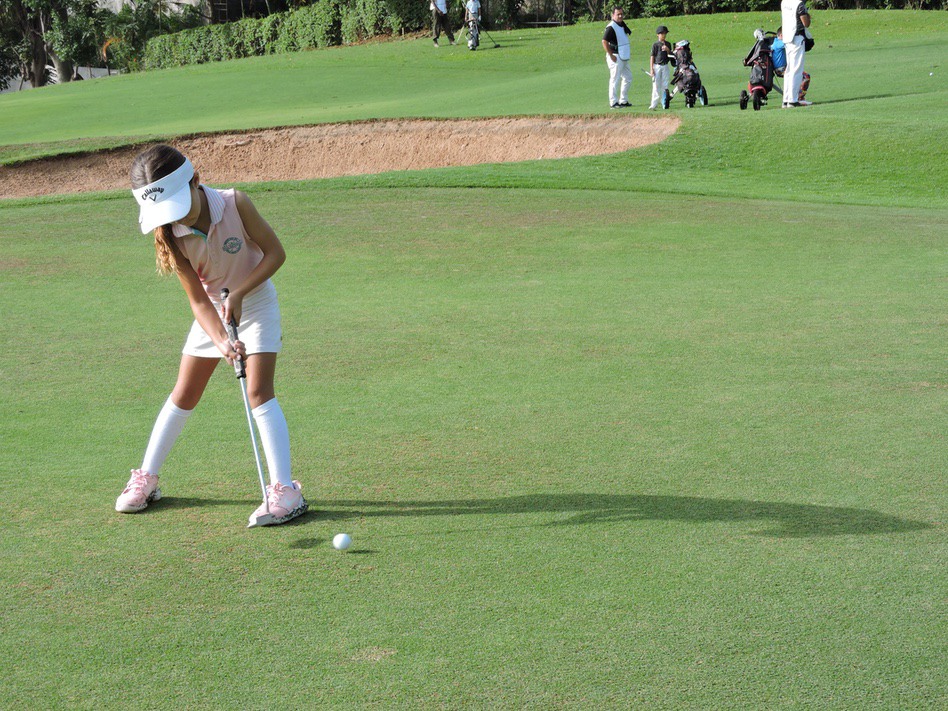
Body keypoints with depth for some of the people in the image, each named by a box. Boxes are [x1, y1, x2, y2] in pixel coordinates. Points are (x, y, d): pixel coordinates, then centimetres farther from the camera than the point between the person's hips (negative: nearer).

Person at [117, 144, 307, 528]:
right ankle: (146, 478, 22)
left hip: (254, 301, -3)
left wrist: (239, 294, -27)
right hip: (213, 310, 3)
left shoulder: (235, 204, -27)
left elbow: (276, 252, -17)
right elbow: (198, 300, -20)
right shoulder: (170, 235, -21)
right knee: (184, 394, 9)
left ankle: (284, 489, -13)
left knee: (259, 392, -14)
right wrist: (221, 340, -36)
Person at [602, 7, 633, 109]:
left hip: (624, 57, 10)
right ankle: (613, 102, -1)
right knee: (615, 79, -6)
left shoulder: (623, 25, 12)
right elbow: (604, 41, -22)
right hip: (616, 58, -10)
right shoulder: (611, 27, -15)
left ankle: (623, 101, 23)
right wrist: (611, 56, -22)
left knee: (628, 77, 15)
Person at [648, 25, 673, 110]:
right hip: (657, 66, -4)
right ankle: (654, 104, -6)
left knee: (665, 85, 7)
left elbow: (670, 55, 9)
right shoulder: (655, 45, -3)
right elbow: (652, 57, -4)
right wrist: (651, 69, -10)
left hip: (665, 66, 4)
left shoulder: (668, 44, 9)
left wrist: (668, 50, -13)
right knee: (656, 85, -6)